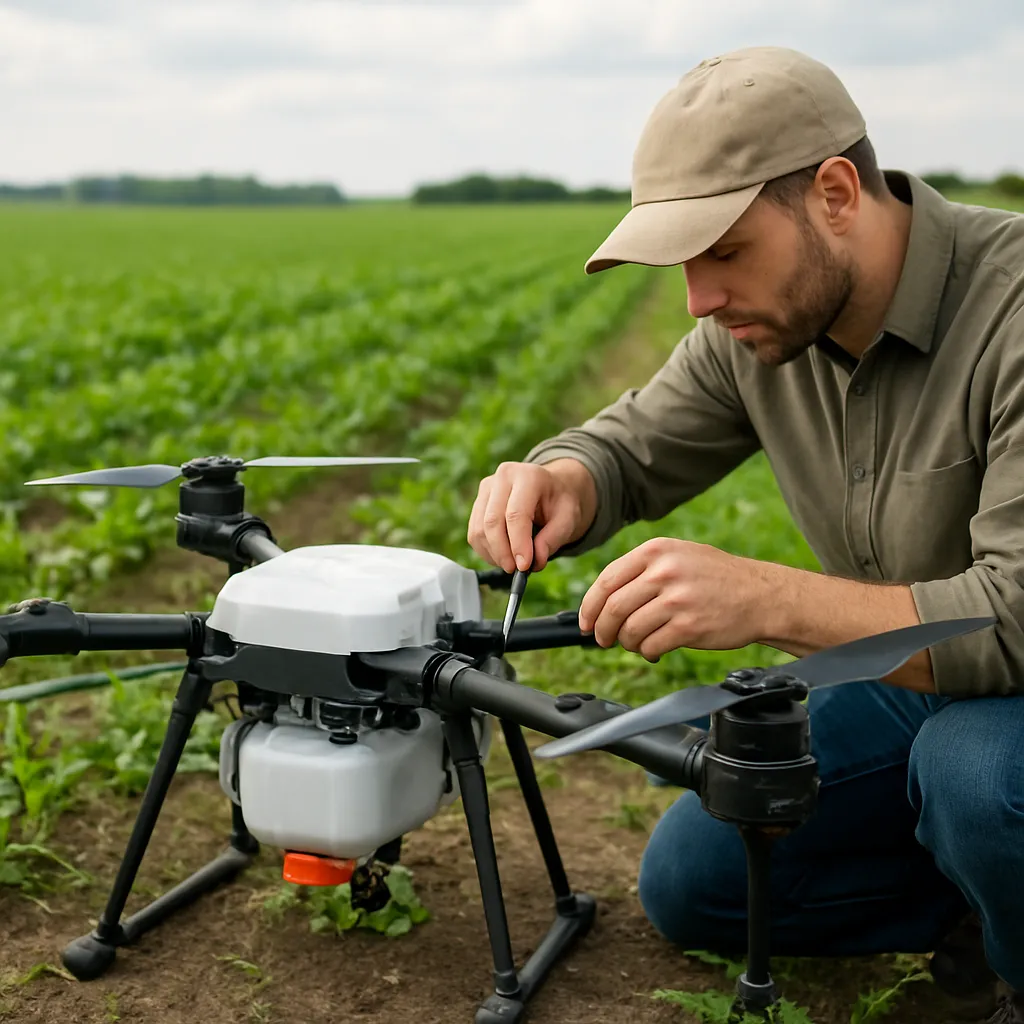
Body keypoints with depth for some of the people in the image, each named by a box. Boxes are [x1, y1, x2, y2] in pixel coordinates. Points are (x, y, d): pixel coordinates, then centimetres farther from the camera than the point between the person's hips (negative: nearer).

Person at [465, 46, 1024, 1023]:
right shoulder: (765, 319, -8)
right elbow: (630, 448, 2)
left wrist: (765, 598, -46)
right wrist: (556, 479, -23)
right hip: (901, 684, 7)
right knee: (687, 888, 5)